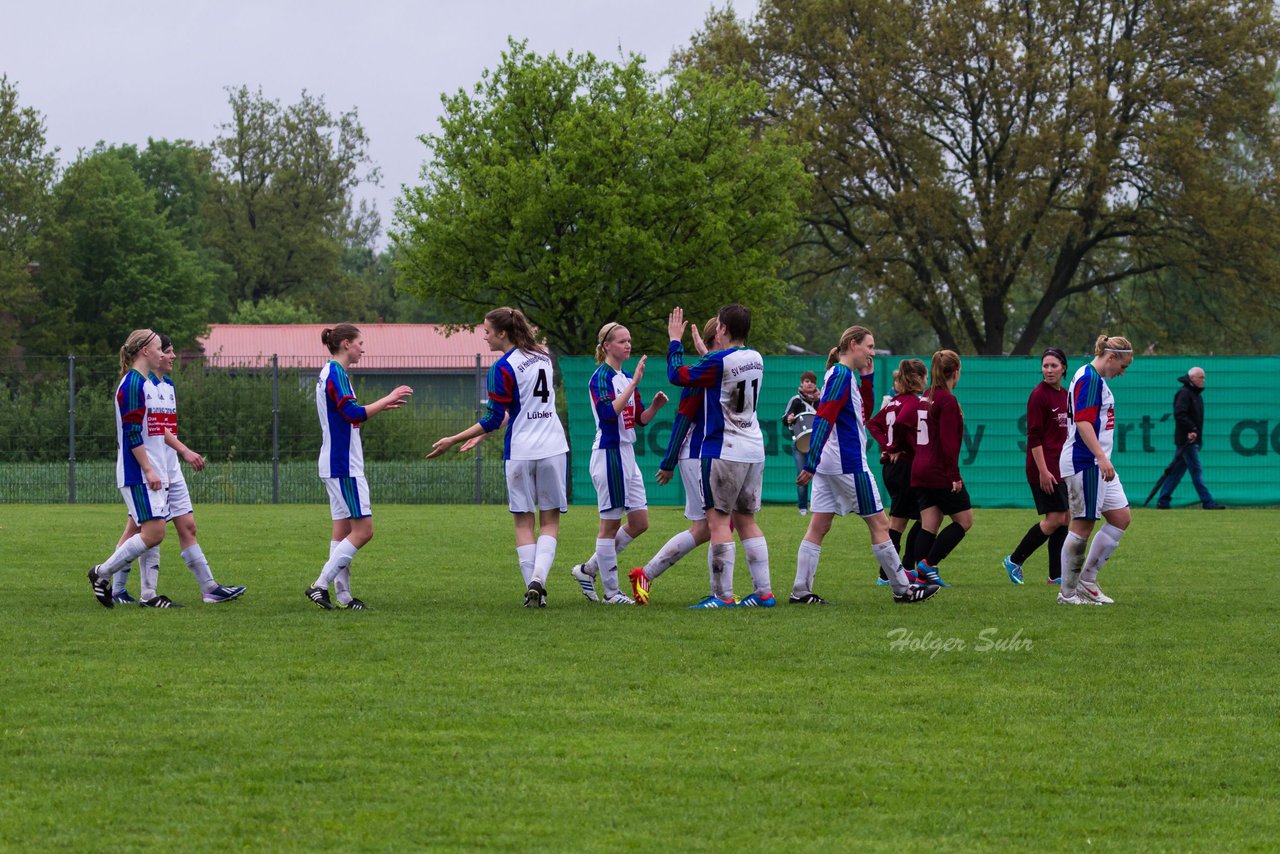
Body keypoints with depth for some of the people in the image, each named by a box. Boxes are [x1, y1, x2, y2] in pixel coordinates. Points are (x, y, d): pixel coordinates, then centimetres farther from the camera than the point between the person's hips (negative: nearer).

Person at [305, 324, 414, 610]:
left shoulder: (329, 373, 16)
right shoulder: (336, 374, -15)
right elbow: (354, 414, -26)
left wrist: (381, 405, 22)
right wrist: (387, 400, -18)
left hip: (337, 465, 10)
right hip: (344, 466, -10)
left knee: (343, 529, 9)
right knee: (363, 530, -9)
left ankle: (343, 596, 8)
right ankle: (320, 585, -11)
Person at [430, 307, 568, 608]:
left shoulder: (502, 368, -12)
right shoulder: (543, 357, 9)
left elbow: (494, 419, -12)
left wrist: (453, 440, -7)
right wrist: (482, 433, 21)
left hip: (520, 452, -4)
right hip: (553, 448, 4)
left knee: (523, 522, 7)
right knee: (550, 522, 8)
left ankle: (532, 588, 2)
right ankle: (539, 578, -12)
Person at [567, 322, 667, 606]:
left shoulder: (626, 378, 15)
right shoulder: (601, 377, -11)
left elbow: (640, 419, 18)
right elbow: (609, 413, -27)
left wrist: (655, 406, -1)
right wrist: (634, 383, -30)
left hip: (626, 455, 9)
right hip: (608, 453, -9)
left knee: (640, 523, 8)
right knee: (611, 524, -3)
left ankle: (589, 569, 18)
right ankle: (611, 592, 3)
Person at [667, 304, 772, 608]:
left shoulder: (718, 362, -15)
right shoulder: (755, 359, 7)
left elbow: (677, 375, -4)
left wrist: (675, 340, 8)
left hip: (724, 452, -7)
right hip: (754, 451, 7)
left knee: (718, 520, -5)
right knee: (746, 520, 12)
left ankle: (722, 596, -10)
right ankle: (764, 592, 9)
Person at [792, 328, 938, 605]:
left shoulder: (842, 375, 16)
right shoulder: (842, 375, -13)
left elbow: (864, 414, 26)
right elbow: (823, 418, -22)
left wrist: (867, 379, 15)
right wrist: (811, 463, -28)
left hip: (828, 467, 10)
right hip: (848, 465, -10)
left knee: (819, 527, 4)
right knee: (879, 524, -1)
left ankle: (801, 591, 0)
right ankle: (903, 589, 6)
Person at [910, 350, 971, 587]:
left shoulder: (925, 398, 12)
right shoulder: (947, 401, -14)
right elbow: (948, 441, -19)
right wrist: (954, 475, -18)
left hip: (921, 470, 8)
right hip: (941, 472, -8)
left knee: (929, 525, 8)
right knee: (964, 520, 2)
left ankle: (923, 574, 1)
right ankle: (929, 563, -5)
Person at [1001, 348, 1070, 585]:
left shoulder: (1064, 395, 13)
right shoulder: (1039, 395, -11)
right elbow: (1034, 436, -15)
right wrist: (1043, 470, -20)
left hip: (1062, 467, 8)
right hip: (1045, 469, -8)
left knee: (1064, 519, 6)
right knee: (1055, 518, -10)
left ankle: (1056, 575, 10)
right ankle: (1014, 561, 3)